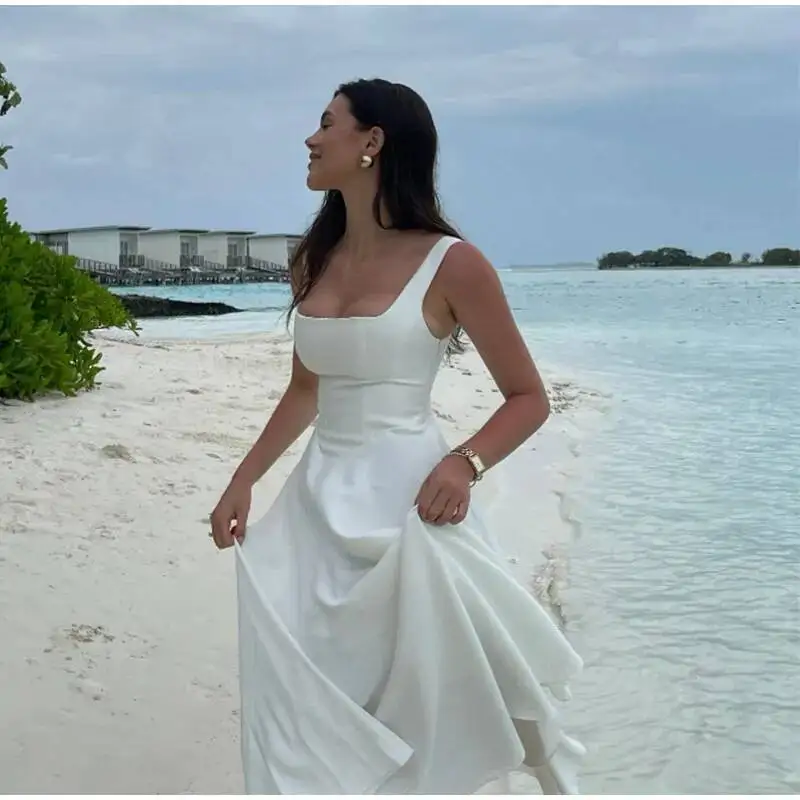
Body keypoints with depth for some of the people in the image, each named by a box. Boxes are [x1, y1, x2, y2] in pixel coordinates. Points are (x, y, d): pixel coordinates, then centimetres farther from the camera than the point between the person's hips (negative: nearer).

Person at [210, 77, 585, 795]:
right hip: (317, 502, 6)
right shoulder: (315, 262, 9)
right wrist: (243, 482, 16)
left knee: (418, 705, 2)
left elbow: (528, 397, -4)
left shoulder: (450, 264, -9)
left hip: (404, 501, -6)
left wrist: (465, 463, -21)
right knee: (299, 705, 6)